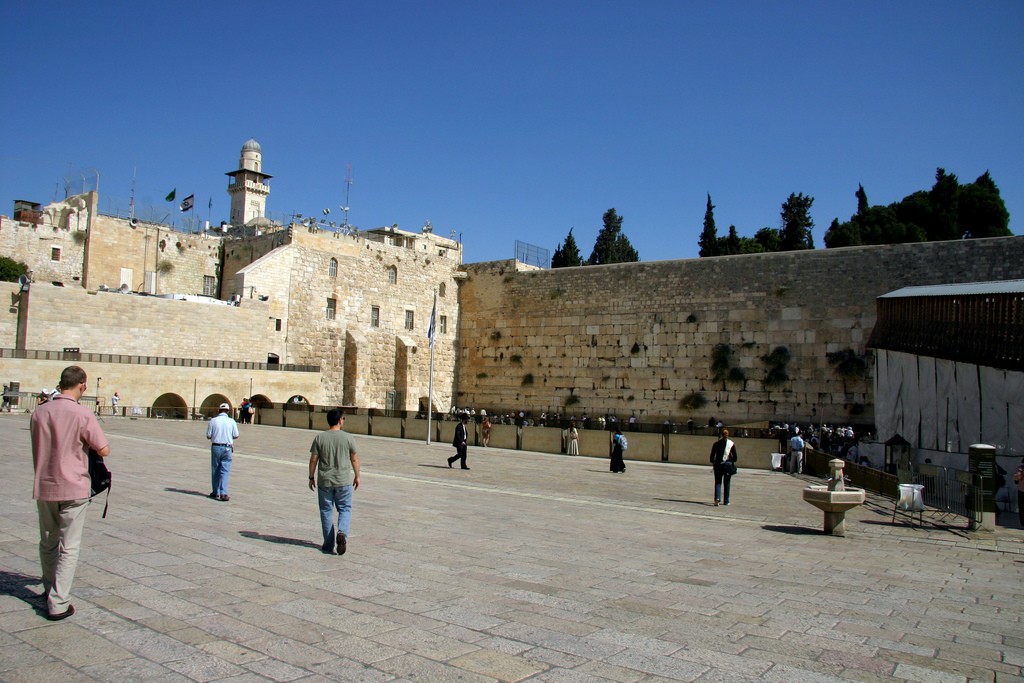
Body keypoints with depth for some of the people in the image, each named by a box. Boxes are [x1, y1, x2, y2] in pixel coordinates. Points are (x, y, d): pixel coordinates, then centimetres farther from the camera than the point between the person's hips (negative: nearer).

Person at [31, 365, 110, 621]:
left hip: (43, 487, 5)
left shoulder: (39, 412, 2)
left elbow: (38, 448, 16)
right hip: (73, 489, -5)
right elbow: (104, 450, -14)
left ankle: (50, 590, 38)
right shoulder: (82, 414, -15)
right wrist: (87, 444, 5)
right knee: (69, 547, 2)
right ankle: (58, 604, 2)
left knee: (47, 543, 21)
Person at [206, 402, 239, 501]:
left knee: (215, 471, 12)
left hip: (215, 447, 1)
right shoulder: (231, 421, -4)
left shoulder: (213, 421, -3)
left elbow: (208, 436, -1)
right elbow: (236, 436, 0)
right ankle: (223, 493, -11)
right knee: (225, 471, 0)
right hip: (227, 448, -1)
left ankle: (216, 493, 20)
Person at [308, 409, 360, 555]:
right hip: (344, 481, -1)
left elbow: (313, 459, -1)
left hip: (324, 481, 1)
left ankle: (328, 545, 13)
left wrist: (312, 477, 10)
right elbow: (354, 459, 1)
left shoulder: (319, 438, -4)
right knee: (345, 509, 12)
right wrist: (357, 476, 13)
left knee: (326, 511, 10)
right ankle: (342, 533, -14)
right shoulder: (348, 438, -6)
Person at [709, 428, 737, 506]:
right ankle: (726, 501, 15)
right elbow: (735, 457, -2)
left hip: (718, 465, 0)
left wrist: (713, 463, 13)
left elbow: (712, 455, -1)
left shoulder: (716, 444, -2)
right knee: (726, 483, 11)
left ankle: (717, 498, -17)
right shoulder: (732, 444, -2)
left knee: (718, 482, 4)